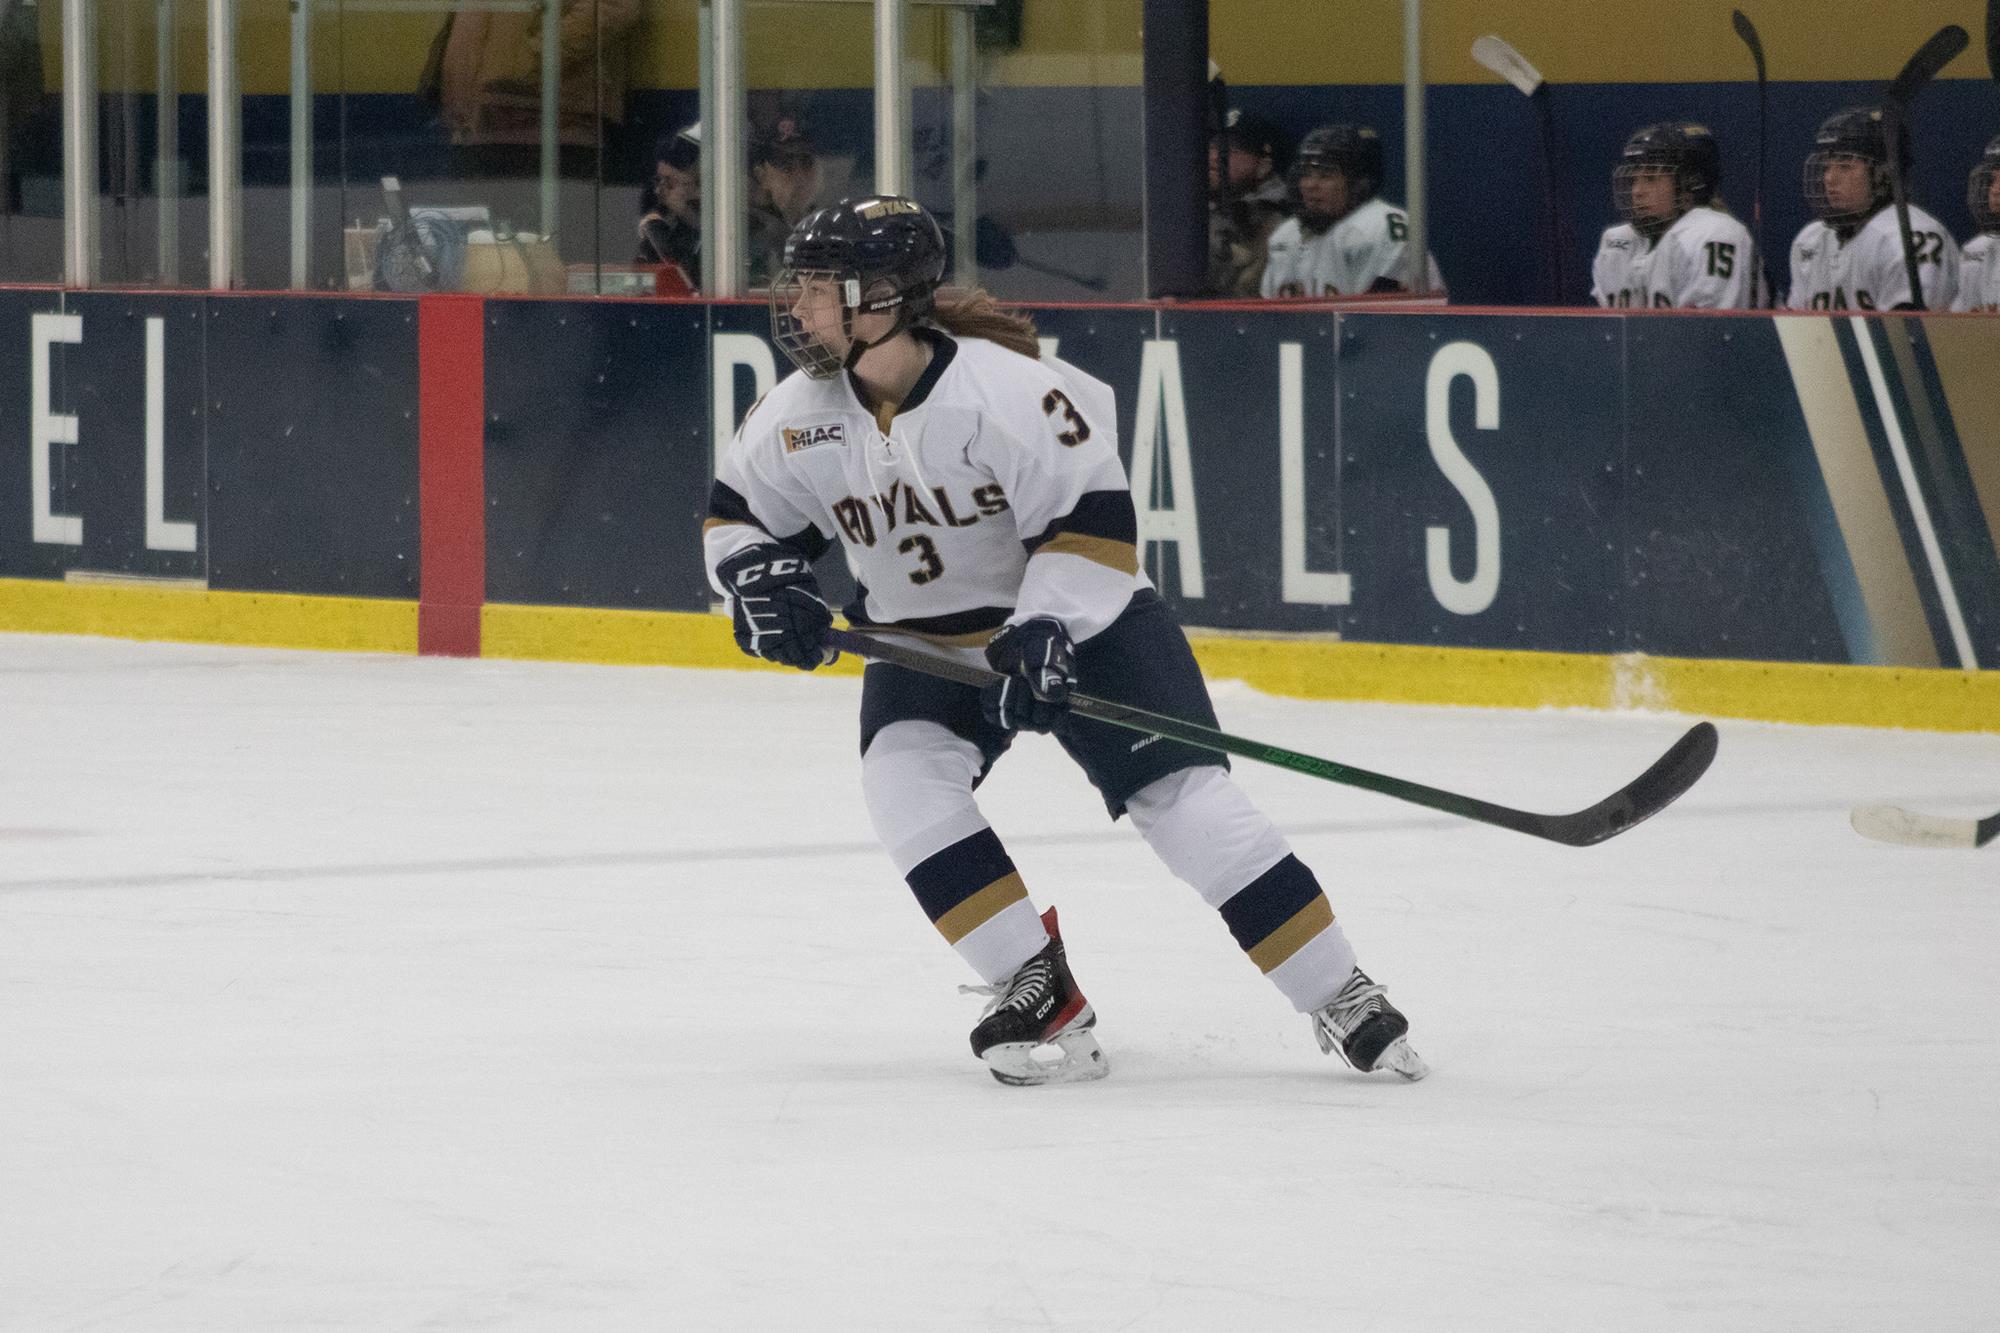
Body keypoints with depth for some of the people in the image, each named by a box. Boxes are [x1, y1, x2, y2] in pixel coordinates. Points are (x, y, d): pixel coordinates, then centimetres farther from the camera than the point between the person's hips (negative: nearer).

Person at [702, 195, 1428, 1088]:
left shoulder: (1001, 388, -27)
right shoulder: (801, 416, -9)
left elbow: (1092, 515, -25)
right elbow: (737, 511, 6)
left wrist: (1042, 630, -33)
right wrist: (758, 578, -15)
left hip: (1079, 618, -5)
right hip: (926, 641, 5)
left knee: (1184, 797, -13)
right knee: (903, 780, -22)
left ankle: (1341, 999, -3)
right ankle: (1037, 989, -16)